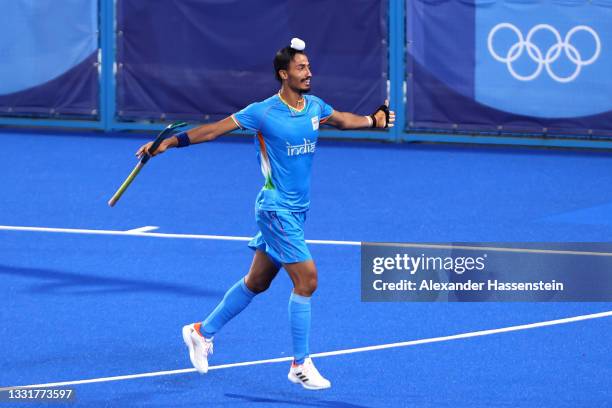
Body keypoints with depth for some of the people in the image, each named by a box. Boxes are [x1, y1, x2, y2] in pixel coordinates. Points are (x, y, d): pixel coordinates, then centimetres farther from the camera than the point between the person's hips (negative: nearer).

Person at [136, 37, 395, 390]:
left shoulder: (315, 107, 5)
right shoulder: (263, 112, -13)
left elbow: (342, 119, 22)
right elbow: (214, 130, -8)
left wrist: (373, 120, 2)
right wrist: (171, 141, -14)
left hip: (297, 210, 8)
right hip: (277, 209, -8)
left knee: (257, 282, 17)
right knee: (307, 280, -13)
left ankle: (203, 332, 34)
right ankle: (300, 364, -3)